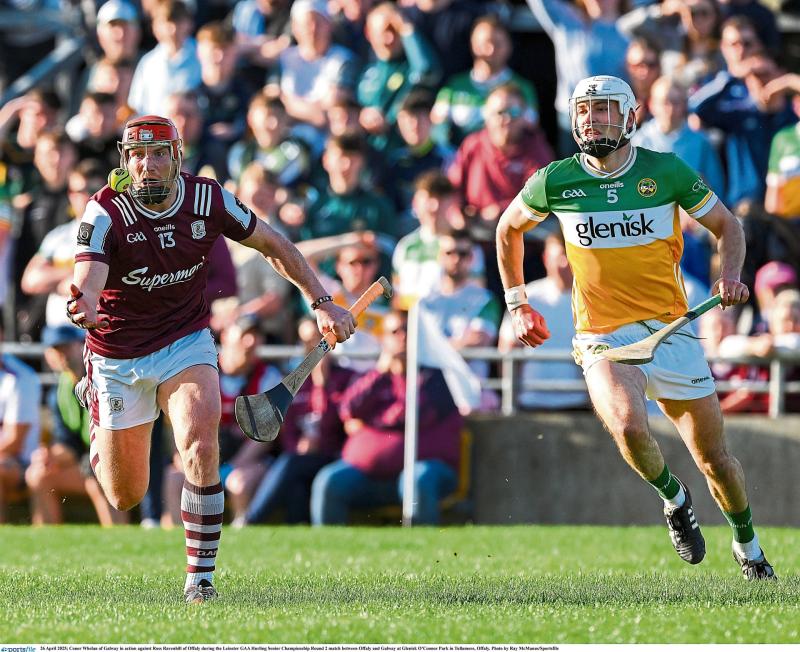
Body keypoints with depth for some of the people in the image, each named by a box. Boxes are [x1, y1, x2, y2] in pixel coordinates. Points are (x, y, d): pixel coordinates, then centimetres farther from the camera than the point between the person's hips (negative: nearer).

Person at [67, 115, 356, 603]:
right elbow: (87, 284, -36)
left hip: (187, 343, 1)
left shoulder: (209, 200, -12)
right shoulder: (105, 213, -22)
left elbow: (273, 245, 4)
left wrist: (322, 302, -1)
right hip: (119, 356, -1)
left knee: (201, 448, -27)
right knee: (126, 498, 10)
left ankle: (201, 577, -14)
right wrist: (84, 308, -61)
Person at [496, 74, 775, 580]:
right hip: (604, 338, -1)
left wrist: (731, 276, -9)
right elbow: (509, 228, 19)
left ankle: (747, 544, 32)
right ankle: (674, 500, 2)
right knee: (629, 428, -30)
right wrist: (518, 304, 17)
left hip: (671, 330, 1)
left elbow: (727, 225, 10)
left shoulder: (666, 171, -3)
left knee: (716, 462, 4)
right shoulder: (555, 182, -2)